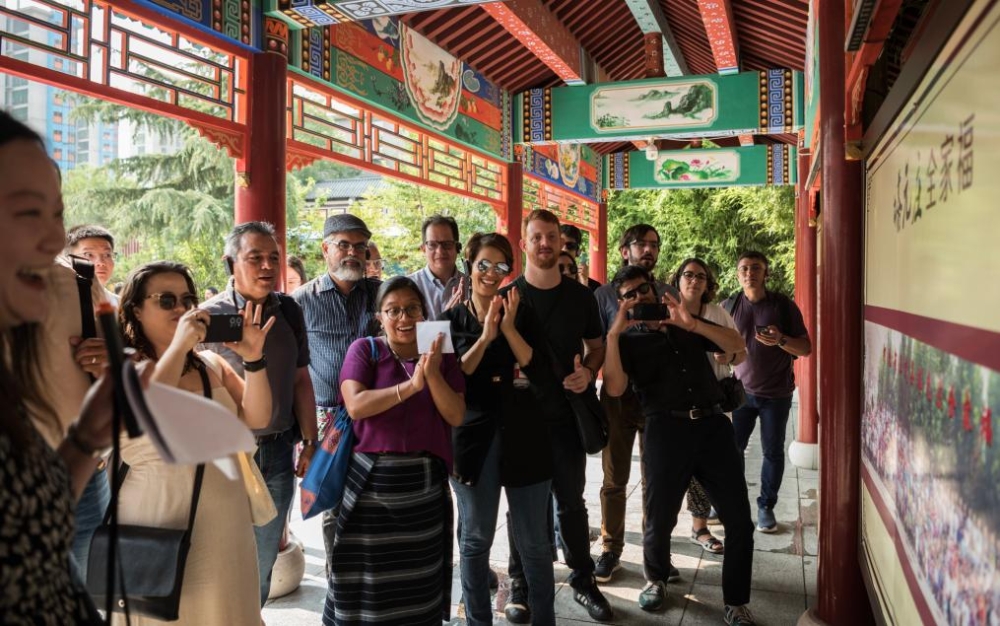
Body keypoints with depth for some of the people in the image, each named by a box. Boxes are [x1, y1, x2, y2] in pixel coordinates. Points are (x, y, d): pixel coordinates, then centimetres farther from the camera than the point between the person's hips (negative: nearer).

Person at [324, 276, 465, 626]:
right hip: (373, 482, -2)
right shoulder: (364, 350, 0)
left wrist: (433, 374, -14)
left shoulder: (441, 356, 9)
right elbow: (355, 405, -14)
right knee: (370, 582, 5)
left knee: (419, 583, 10)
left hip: (425, 484, 2)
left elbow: (456, 416, 0)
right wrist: (410, 386, -19)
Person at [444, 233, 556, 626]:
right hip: (473, 437, 0)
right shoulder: (451, 320, 3)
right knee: (475, 539, 11)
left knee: (534, 541, 7)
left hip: (524, 437, 0)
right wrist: (485, 338, -17)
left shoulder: (523, 314, 4)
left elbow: (543, 374, -6)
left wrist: (509, 329, -15)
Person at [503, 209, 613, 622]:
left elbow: (597, 346, 11)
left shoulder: (580, 296, 3)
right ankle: (521, 582, 25)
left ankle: (583, 581, 25)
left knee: (572, 501, 11)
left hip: (566, 413, 2)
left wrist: (588, 372, -9)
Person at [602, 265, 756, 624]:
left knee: (739, 519, -1)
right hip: (666, 430, -2)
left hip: (713, 424, 2)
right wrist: (613, 333, -10)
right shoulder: (629, 341, 11)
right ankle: (656, 580, 33)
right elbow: (615, 388, -6)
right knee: (659, 520, 3)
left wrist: (692, 324, -6)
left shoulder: (688, 326, 20)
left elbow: (736, 346, 6)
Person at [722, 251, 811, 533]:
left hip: (776, 393, -1)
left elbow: (806, 348, -3)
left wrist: (781, 340, -22)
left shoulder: (784, 305, -4)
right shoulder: (729, 307, 0)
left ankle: (766, 507, 18)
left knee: (773, 451, 5)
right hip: (741, 390, 1)